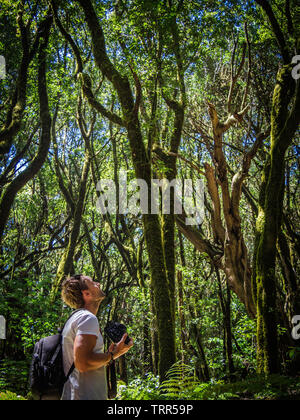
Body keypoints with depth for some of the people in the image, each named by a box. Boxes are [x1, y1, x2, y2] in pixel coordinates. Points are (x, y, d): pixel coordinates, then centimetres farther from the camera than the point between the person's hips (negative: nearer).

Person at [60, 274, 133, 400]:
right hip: (85, 396, -10)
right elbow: (82, 363, -25)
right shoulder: (88, 318, -13)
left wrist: (107, 354, 14)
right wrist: (112, 355, -11)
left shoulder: (75, 318, 19)